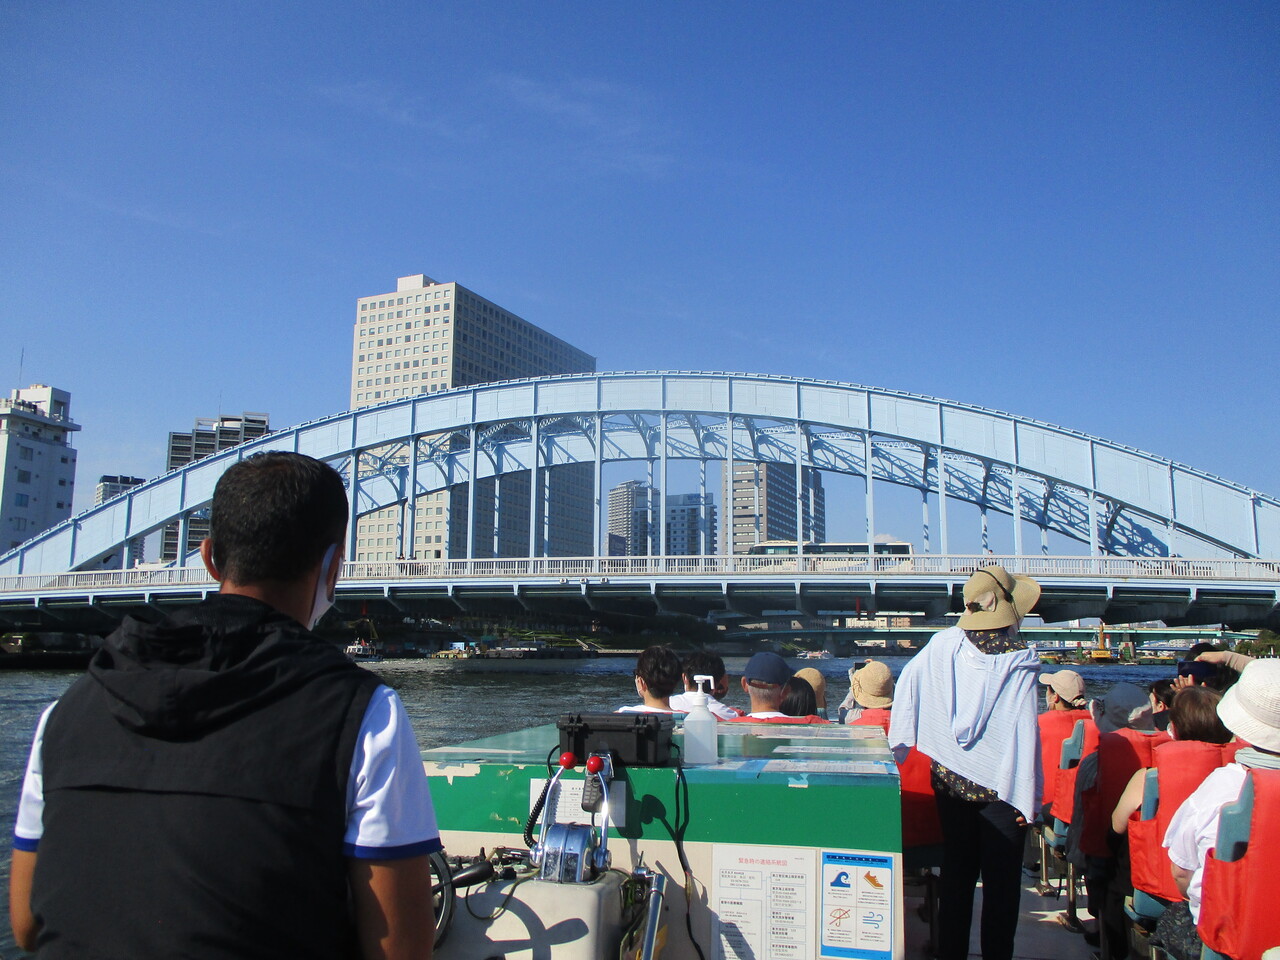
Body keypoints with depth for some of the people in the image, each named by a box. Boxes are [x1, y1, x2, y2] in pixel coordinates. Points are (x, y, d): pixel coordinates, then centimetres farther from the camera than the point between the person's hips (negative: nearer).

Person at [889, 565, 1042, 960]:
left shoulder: (943, 645, -5)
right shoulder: (1020, 661, -14)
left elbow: (907, 684, -2)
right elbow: (1025, 733, -16)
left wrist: (896, 749, 8)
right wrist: (1027, 801, -11)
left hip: (949, 780, 4)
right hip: (1000, 789, -4)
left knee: (956, 876, 16)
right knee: (1001, 883, 8)